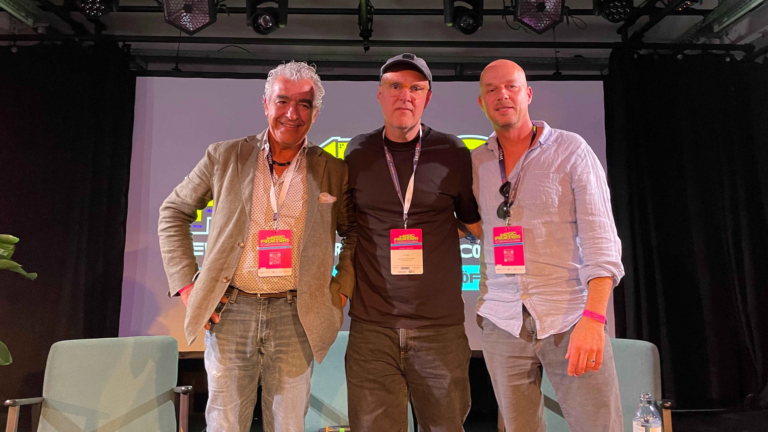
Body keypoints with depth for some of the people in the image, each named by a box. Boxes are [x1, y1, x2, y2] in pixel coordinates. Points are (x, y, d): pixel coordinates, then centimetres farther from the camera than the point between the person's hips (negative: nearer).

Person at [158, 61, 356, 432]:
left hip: (294, 317, 0)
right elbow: (174, 212, 11)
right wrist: (185, 284, 3)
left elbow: (355, 236, 13)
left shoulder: (334, 172, 3)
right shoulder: (224, 157, 3)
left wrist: (340, 290, 2)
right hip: (230, 311, 1)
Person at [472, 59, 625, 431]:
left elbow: (600, 238, -8)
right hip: (502, 322, 3)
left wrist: (593, 317, -18)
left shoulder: (571, 150, -1)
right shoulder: (475, 163, 7)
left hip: (570, 318, -2)